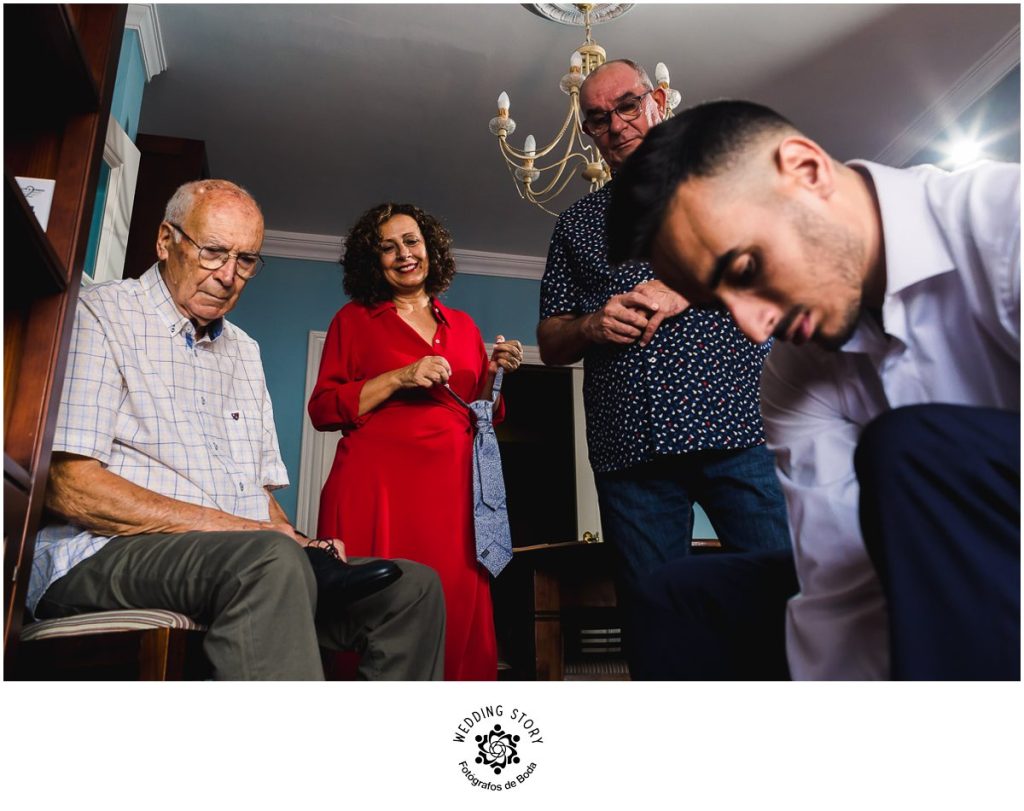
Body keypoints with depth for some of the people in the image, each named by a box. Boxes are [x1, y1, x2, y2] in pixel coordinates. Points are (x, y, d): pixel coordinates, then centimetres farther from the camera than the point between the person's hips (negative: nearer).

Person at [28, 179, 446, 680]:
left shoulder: (244, 351, 22)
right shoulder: (99, 316, 0)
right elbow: (68, 487, -12)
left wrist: (297, 544, -1)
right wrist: (230, 524, -17)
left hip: (249, 562, 7)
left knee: (415, 587, -10)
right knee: (269, 560, -38)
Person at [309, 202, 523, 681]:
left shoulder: (463, 326, 20)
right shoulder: (354, 318, 12)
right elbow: (322, 410, 3)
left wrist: (494, 375, 4)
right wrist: (397, 379, -7)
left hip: (451, 486, 3)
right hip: (376, 484, -2)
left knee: (457, 616, -5)